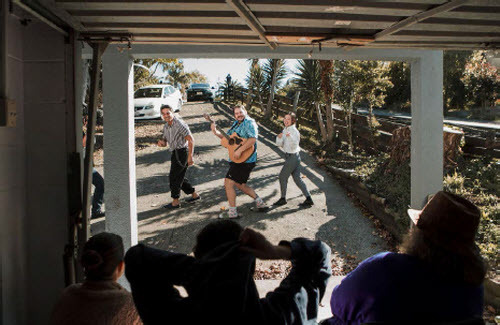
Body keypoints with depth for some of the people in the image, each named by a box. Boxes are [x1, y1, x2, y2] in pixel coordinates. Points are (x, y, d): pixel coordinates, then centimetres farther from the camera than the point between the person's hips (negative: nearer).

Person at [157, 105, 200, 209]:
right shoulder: (166, 127, 10)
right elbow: (165, 142, 19)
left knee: (174, 176, -4)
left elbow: (191, 140, -20)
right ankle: (194, 195, 28)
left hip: (181, 152, -9)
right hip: (175, 153, 9)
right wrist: (161, 142, -7)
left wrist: (190, 156, -24)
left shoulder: (180, 124, -16)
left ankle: (175, 202, 6)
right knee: (179, 177, 15)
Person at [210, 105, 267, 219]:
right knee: (239, 184, 18)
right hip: (236, 159, 10)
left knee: (228, 182, -11)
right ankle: (260, 202, 28)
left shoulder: (249, 123, -12)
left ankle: (232, 212, -5)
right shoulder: (236, 123, 16)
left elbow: (253, 139, -27)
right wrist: (216, 132, 7)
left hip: (244, 159, -10)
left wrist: (239, 150, -31)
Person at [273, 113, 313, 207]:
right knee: (297, 178, 10)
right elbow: (279, 144, 7)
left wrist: (291, 138, -39)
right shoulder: (285, 130, 9)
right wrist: (279, 137, -13)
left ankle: (283, 199, 17)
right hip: (289, 156, 9)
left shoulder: (294, 131, -17)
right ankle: (308, 199, 12)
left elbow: (294, 146, -23)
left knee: (283, 176, 2)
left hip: (293, 156, -9)